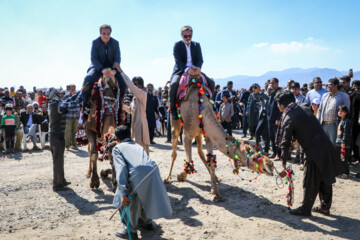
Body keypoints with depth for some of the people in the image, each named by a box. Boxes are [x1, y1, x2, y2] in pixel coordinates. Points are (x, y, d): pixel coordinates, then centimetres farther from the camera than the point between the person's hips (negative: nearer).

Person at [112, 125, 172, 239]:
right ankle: (146, 222, 48)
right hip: (154, 171, 6)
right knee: (141, 196, 34)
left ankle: (130, 230, 22)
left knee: (127, 199, 19)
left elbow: (121, 168, -1)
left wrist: (124, 193, -7)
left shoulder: (117, 148, 16)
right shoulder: (138, 146, 33)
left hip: (139, 175, -6)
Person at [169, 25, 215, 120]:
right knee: (174, 84, -35)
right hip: (180, 70, -4)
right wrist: (186, 69, -29)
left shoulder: (196, 45, 12)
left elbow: (200, 59, 3)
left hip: (195, 71, 4)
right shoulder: (177, 45, 2)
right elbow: (178, 60, -10)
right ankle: (173, 108, -15)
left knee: (211, 83, -12)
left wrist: (198, 68, -21)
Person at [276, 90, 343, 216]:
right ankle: (325, 207, 34)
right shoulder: (304, 108, 9)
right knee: (325, 180, 19)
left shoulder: (288, 119, -12)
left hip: (314, 152, -8)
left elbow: (285, 143, -10)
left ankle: (305, 209, 22)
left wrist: (284, 165, -4)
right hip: (326, 146, 8)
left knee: (310, 183, 7)